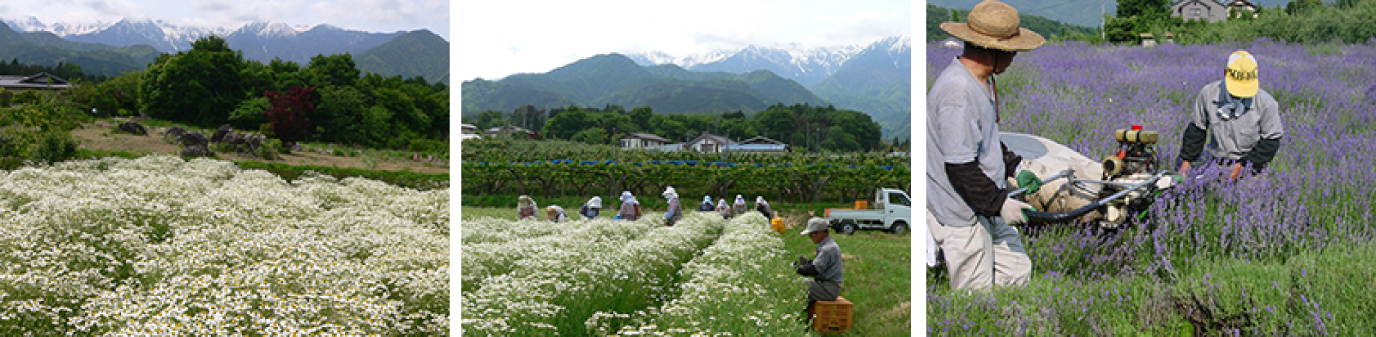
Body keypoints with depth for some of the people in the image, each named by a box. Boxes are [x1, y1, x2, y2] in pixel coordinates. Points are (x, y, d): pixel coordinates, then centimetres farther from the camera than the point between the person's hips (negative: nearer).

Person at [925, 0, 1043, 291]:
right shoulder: (958, 92, -27)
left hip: (987, 209, 10)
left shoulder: (981, 80, 8)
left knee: (1017, 271, 17)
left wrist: (1013, 167, 19)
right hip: (962, 217, -10)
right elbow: (959, 167, -26)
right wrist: (999, 203, -20)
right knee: (975, 295, 1)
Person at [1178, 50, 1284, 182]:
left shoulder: (1266, 103, -11)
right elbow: (1196, 128, 11)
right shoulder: (1207, 94, -4)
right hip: (1217, 166, 2)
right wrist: (1186, 160, 10)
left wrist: (1242, 164, -11)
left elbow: (1271, 141, -3)